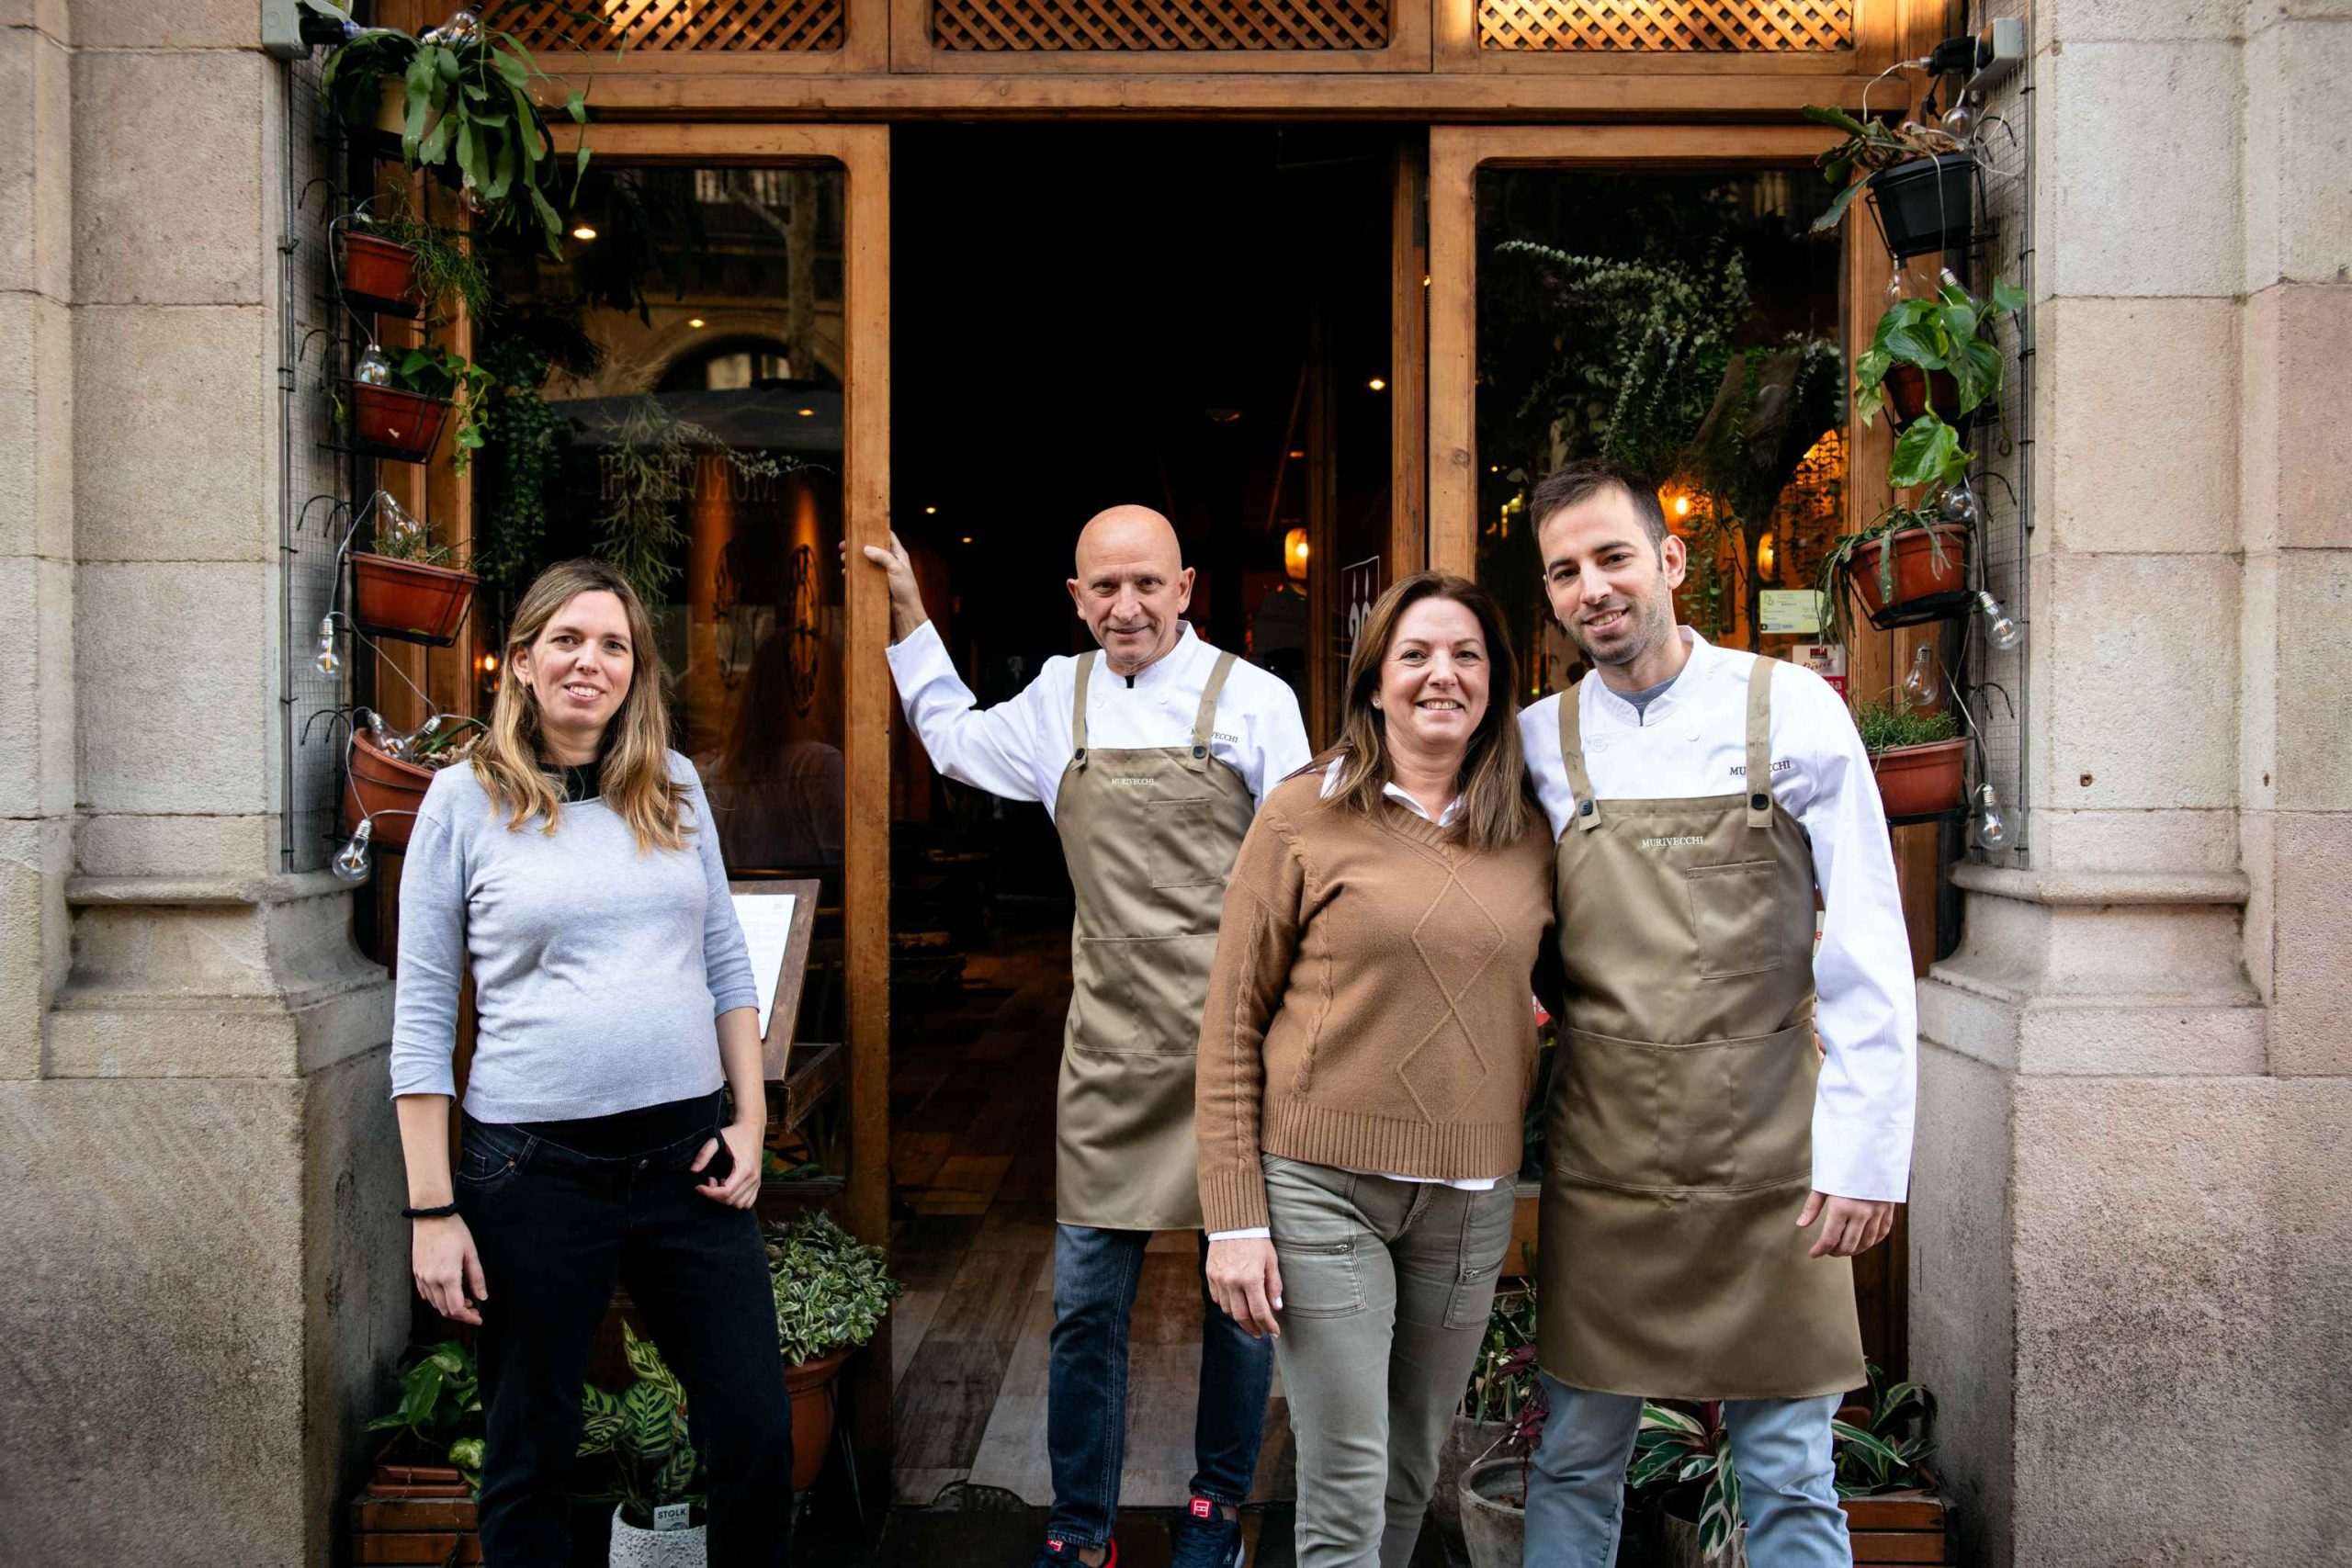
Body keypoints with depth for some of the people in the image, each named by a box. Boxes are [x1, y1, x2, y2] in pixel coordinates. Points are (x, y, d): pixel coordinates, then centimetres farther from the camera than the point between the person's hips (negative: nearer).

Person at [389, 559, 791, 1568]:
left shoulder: (673, 787, 8)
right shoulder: (465, 800, -2)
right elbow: (420, 1016, -2)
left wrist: (750, 1119, 4)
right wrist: (430, 1210, -5)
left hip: (688, 1151, 3)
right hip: (535, 1169, -3)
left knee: (757, 1433, 6)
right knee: (529, 1457, 11)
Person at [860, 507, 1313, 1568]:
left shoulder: (1250, 699, -2)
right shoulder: (1058, 701, 9)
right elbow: (956, 740, 30)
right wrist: (908, 613, 25)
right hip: (1110, 1044, 3)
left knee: (1240, 1291, 10)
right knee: (1085, 1303, 7)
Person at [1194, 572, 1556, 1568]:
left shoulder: (1530, 839, 7)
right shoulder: (1304, 815, -5)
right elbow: (1231, 1024, -4)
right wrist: (1234, 1219, -8)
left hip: (1472, 1199, 4)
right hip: (1323, 1185, -4)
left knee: (1414, 1475, 16)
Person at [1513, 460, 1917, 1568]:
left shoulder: (1791, 710, -3)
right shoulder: (1535, 743, 2)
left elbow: (1867, 952, -4)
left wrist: (1866, 1149, -9)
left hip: (1771, 1157, -1)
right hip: (1600, 1160, 2)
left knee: (1787, 1477, 8)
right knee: (1575, 1459, 11)